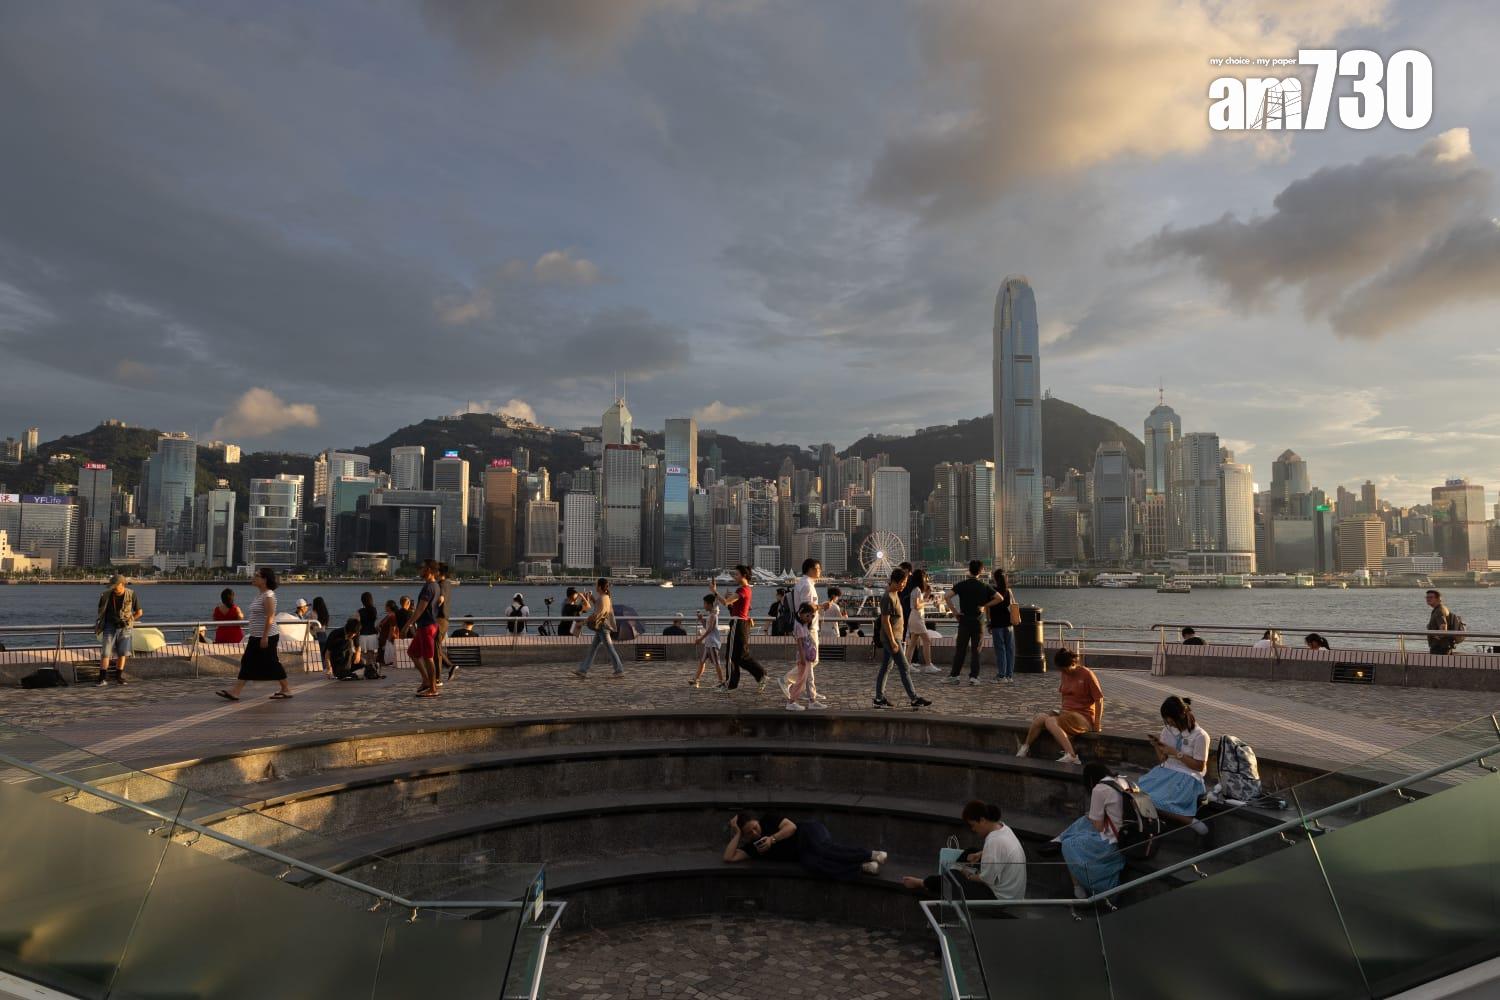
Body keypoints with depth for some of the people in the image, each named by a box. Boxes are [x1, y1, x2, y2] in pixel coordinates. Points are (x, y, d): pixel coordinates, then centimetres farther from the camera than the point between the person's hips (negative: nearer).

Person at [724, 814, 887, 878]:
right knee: (812, 863, -34)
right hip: (803, 854, 3)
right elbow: (729, 857, 2)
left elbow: (791, 826, -7)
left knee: (822, 848, -39)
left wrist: (772, 839, -15)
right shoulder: (752, 848, 11)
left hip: (808, 833, -3)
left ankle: (871, 855, -37)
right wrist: (737, 833, 1)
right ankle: (863, 867, -37)